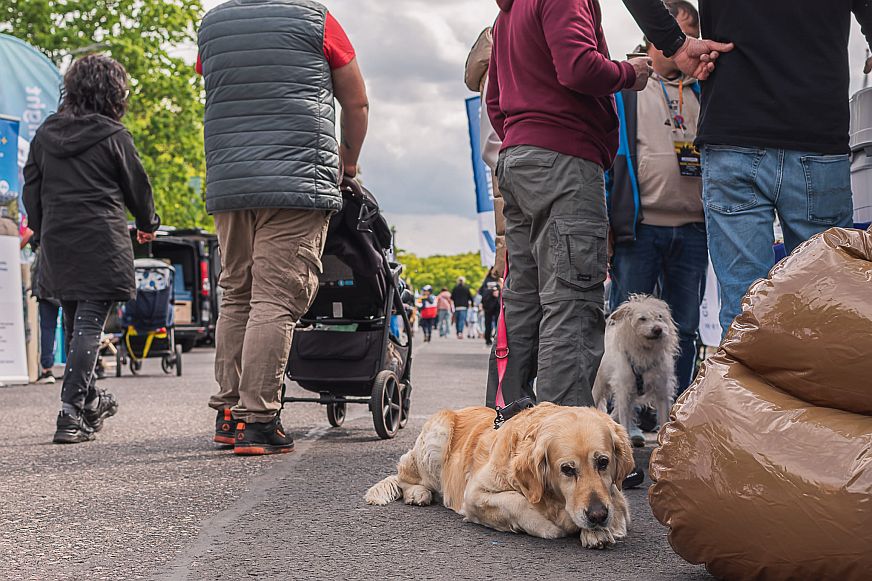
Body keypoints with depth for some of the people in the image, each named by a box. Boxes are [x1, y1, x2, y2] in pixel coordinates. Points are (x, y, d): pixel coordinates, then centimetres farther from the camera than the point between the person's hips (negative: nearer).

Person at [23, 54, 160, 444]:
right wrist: (147, 225, 21)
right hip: (101, 242, -5)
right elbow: (136, 186, 3)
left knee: (73, 324, 17)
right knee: (89, 326, -6)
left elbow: (31, 188, 13)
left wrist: (40, 230, 25)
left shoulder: (46, 132, 8)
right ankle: (71, 415, -13)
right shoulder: (113, 136, -6)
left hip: (56, 241, 6)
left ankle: (90, 401, 33)